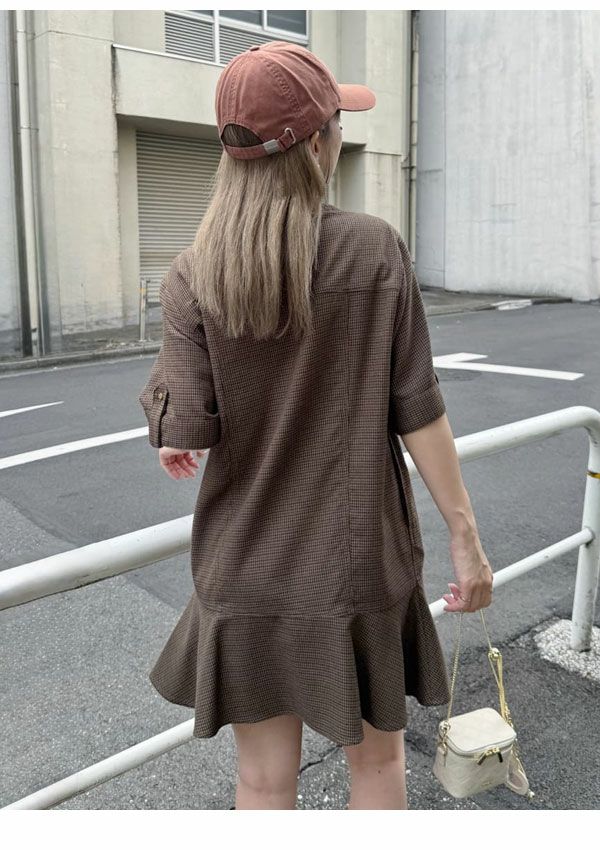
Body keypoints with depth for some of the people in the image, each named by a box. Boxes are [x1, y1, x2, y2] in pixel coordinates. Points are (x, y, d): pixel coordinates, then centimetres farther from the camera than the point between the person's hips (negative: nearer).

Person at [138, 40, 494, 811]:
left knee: (265, 778, 17)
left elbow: (189, 432, -13)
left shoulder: (193, 276, -9)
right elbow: (416, 409, -11)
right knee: (377, 757, 23)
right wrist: (465, 536, -2)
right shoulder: (374, 249, -11)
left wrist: (165, 423, 11)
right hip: (359, 561, 0)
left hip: (248, 570, 1)